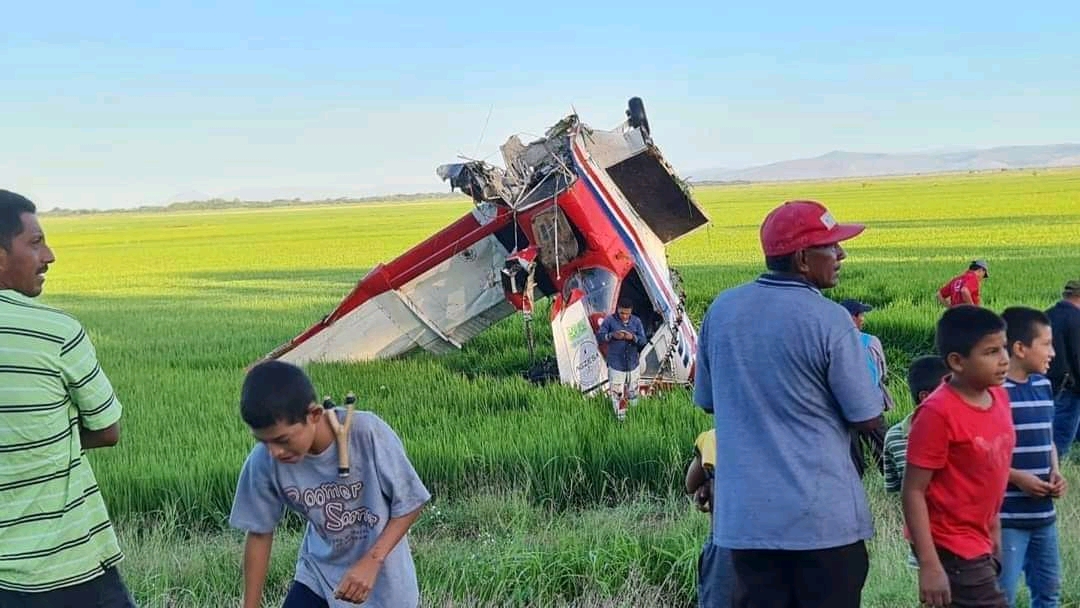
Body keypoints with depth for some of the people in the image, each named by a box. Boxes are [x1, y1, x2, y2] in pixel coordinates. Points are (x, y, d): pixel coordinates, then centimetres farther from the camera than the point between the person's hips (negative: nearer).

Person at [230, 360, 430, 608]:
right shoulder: (265, 461, -21)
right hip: (319, 572, 2)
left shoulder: (366, 432, -29)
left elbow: (410, 503, -17)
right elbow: (259, 533, -5)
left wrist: (371, 561, -28)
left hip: (382, 576, -2)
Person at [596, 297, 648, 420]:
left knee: (633, 392, 15)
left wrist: (633, 337, -23)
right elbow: (599, 336, -4)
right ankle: (620, 418, 13)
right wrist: (612, 335, -23)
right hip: (616, 366, -2)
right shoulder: (610, 320, -7)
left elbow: (644, 341, -2)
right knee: (617, 395, 0)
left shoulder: (636, 321, 0)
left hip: (633, 365, 2)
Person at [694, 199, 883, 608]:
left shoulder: (721, 310, 2)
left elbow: (707, 402, 12)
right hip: (823, 517, -4)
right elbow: (868, 419, -8)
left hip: (745, 516, 5)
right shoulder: (829, 320, -14)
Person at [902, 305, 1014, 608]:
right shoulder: (938, 413, -22)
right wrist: (929, 564, -22)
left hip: (979, 543, 8)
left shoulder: (999, 397, 2)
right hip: (951, 549, -8)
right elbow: (913, 491, -20)